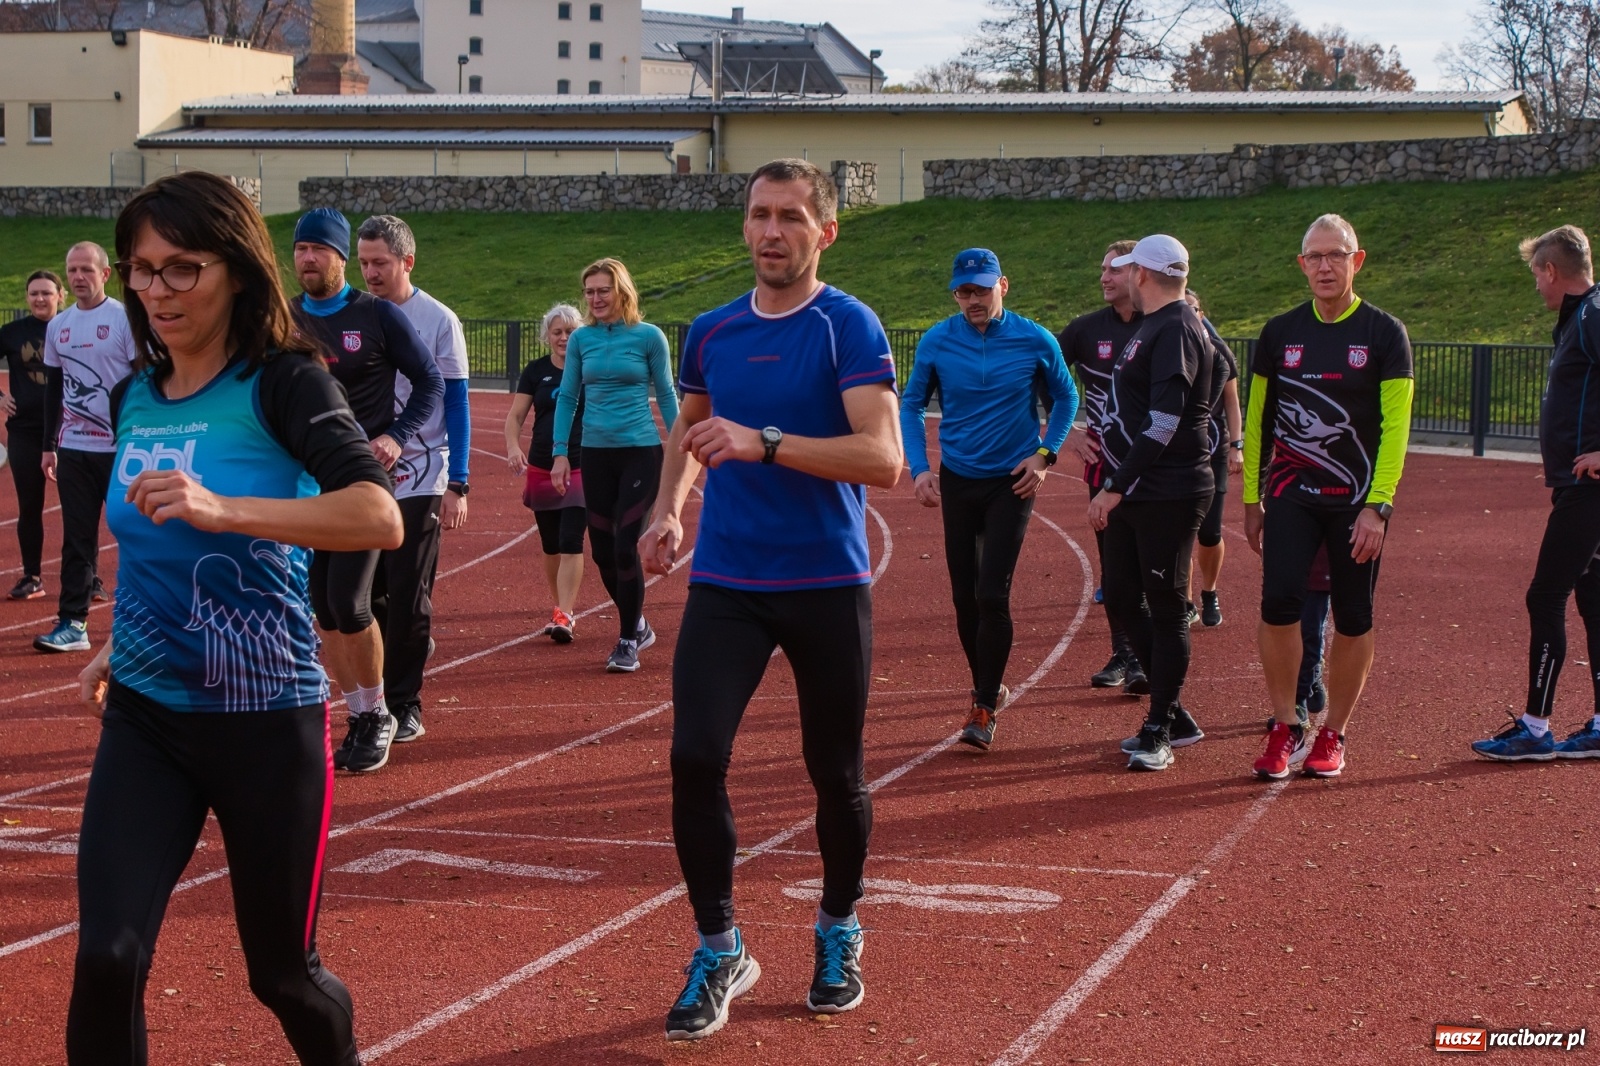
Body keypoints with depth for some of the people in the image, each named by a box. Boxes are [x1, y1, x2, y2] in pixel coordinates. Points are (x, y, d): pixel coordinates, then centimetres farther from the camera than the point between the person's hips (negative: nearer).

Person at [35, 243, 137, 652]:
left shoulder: (126, 319, -6)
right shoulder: (58, 326, 10)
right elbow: (54, 390, 17)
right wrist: (49, 445, 15)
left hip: (121, 448, -5)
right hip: (73, 449, 5)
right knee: (76, 538, 4)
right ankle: (72, 622, 5)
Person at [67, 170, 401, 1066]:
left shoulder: (282, 382, -13)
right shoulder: (135, 400, 7)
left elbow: (381, 518, -29)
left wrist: (224, 510, -38)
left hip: (266, 719, -4)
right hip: (144, 717, 5)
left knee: (282, 970, 11)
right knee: (107, 958, -11)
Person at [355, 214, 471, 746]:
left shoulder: (438, 321, -5)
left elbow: (457, 406, -3)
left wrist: (457, 486, -8)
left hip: (419, 479, -4)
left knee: (408, 598, -1)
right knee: (364, 595, 5)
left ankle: (403, 706, 9)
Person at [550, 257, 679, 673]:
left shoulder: (648, 337, -4)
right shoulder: (581, 339, 5)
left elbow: (666, 396, 2)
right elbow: (567, 397, 9)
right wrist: (560, 452, 3)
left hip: (641, 452, -4)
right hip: (596, 454, 4)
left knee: (625, 547, -11)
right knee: (603, 551, 7)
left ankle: (628, 641, 2)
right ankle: (637, 626, 28)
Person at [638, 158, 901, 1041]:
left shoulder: (849, 327, -8)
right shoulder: (711, 331, 8)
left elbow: (883, 457, -20)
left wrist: (766, 444, -27)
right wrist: (671, 509, 10)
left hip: (827, 585, -3)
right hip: (724, 581, 3)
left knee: (835, 771, 8)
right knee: (695, 757, -10)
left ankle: (838, 934, 32)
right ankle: (719, 951, 6)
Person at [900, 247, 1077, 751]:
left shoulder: (1035, 340, -7)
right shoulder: (936, 342, -5)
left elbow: (1065, 397, 8)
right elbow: (911, 406, 6)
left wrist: (1044, 454, -3)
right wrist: (919, 469, -6)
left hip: (1011, 481, -2)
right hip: (957, 481, 3)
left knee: (991, 594, -12)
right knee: (965, 596, 8)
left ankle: (985, 709, -4)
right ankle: (986, 687, 27)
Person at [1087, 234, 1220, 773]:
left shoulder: (1175, 330, -16)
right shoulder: (1153, 328, 15)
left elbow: (1163, 424, -23)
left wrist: (1115, 487, -22)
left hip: (1168, 494, -10)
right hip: (1137, 491, 10)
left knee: (1166, 608, -1)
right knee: (1122, 598, 13)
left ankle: (1160, 730, 7)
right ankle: (1172, 713, 22)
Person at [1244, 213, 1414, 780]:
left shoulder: (1384, 334, -3)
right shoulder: (1280, 333, 5)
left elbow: (1395, 428, -8)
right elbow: (1257, 420, 13)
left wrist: (1377, 506, -16)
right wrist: (1251, 499, 11)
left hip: (1357, 500, -1)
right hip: (1290, 495, 1)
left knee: (1353, 619, 3)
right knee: (1279, 602, -14)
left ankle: (1332, 735, 18)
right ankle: (1285, 731, -1)